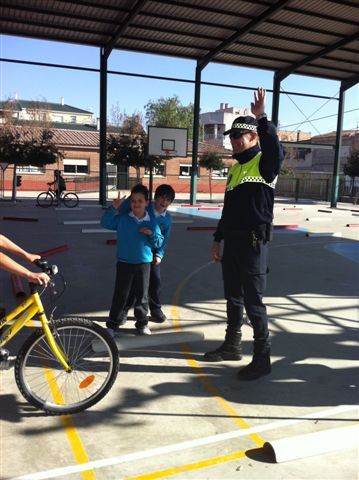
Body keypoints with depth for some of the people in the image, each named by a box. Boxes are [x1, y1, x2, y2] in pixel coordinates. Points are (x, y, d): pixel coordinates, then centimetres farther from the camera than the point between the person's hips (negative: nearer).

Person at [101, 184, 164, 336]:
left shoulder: (152, 223, 0)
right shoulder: (122, 219, -3)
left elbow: (159, 243, 2)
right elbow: (106, 223, -10)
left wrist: (152, 234, -17)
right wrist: (113, 208, -21)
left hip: (144, 264, 1)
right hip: (124, 263, -1)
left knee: (142, 295, 10)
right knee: (120, 295, 4)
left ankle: (142, 324, 25)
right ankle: (113, 324, 15)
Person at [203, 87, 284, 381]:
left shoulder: (265, 163, -7)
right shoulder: (235, 168, 17)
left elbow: (275, 150, -34)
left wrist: (261, 117, -35)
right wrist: (218, 239, 18)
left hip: (254, 242, -8)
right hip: (232, 241, 8)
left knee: (253, 301, -4)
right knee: (233, 297, 16)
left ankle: (262, 358, 8)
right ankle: (232, 345, 31)